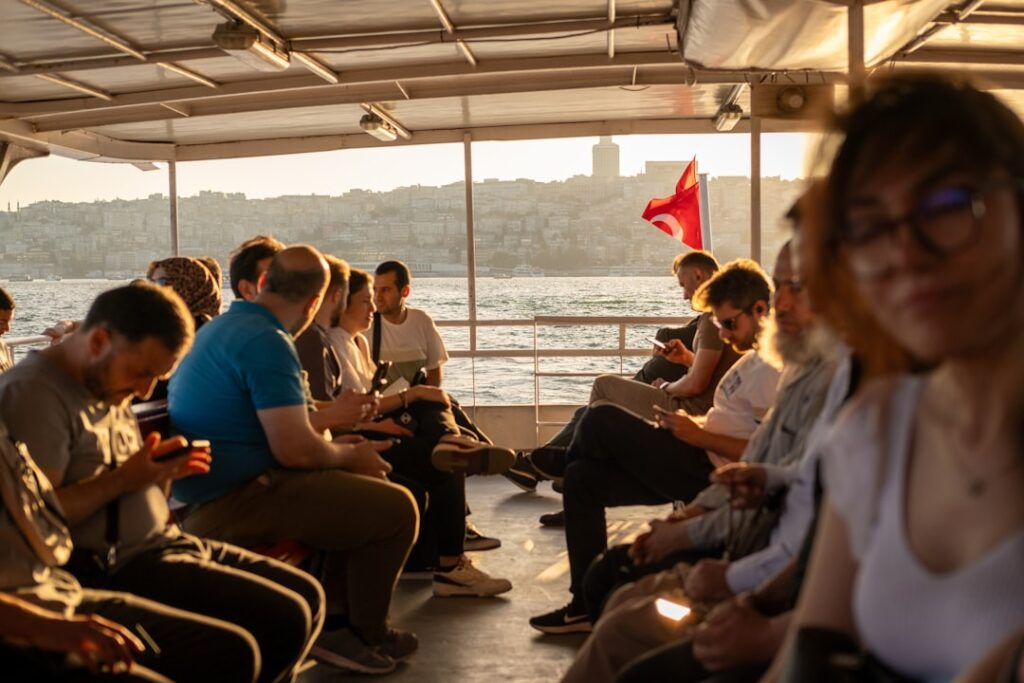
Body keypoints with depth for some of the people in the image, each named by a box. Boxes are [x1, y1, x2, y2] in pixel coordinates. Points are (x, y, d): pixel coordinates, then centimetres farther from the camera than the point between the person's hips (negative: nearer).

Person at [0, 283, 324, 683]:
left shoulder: (108, 386, 15)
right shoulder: (33, 391, -15)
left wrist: (162, 469, 1)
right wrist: (123, 480, -20)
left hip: (163, 542, 10)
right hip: (113, 567, -10)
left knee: (307, 595, 9)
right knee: (282, 617, -19)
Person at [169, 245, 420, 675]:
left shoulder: (222, 326, 13)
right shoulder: (267, 342, -19)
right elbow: (295, 449, -25)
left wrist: (336, 448, 20)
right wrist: (349, 455, -5)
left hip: (212, 488, 11)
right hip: (233, 501, -11)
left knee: (362, 488, 21)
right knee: (394, 509, -13)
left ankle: (335, 618, 21)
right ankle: (363, 634, 8)